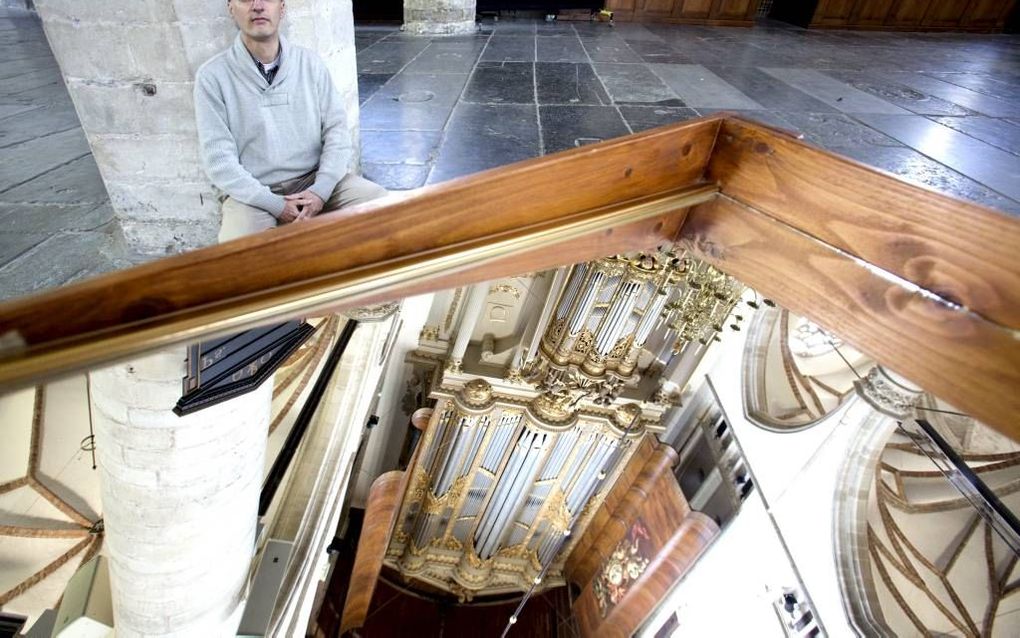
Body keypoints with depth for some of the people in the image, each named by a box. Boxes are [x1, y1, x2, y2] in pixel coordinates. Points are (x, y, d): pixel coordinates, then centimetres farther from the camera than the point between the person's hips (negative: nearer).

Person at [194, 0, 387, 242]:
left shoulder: (310, 63, 4)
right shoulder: (212, 75, -4)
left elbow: (336, 130, 0)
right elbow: (219, 160, -7)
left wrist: (321, 190, -15)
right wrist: (275, 204, -17)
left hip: (314, 180, 2)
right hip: (253, 194, -2)